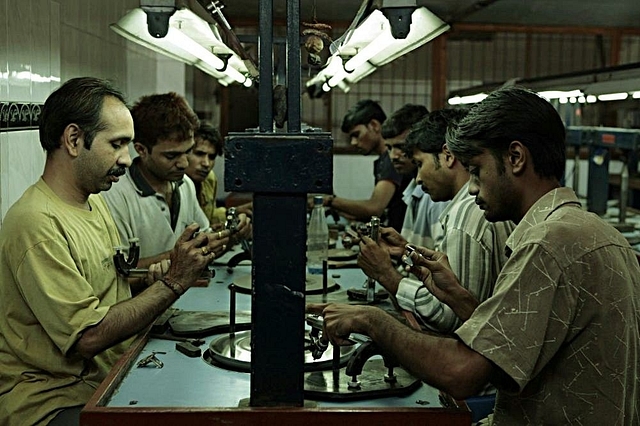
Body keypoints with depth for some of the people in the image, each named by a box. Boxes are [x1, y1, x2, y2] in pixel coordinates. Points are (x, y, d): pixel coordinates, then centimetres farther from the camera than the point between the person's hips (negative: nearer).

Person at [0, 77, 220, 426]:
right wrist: (173, 282, -19)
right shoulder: (36, 223, -21)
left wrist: (154, 273, -1)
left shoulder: (94, 201, 10)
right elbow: (88, 337, -22)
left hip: (108, 378, 9)